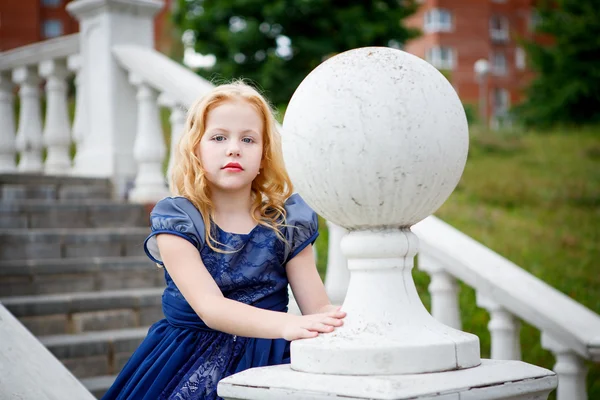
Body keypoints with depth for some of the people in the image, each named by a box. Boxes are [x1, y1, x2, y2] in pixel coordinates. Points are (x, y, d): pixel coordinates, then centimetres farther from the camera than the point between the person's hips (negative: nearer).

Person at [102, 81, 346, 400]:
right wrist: (287, 325, -36)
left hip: (267, 355, 3)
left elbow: (319, 309, -1)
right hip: (192, 359, -2)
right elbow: (209, 307, -20)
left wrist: (341, 320, -26)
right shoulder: (176, 220, -6)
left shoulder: (285, 220, 2)